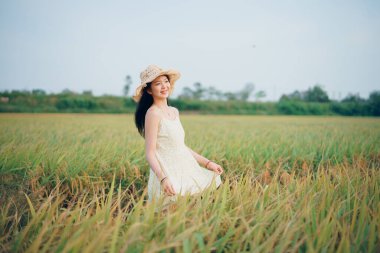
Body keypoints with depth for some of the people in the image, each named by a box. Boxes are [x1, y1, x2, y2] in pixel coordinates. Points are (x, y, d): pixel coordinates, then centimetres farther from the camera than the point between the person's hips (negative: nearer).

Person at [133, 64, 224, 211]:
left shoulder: (174, 111, 11)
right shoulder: (153, 113, -13)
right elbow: (150, 154, -17)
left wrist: (207, 163, 13)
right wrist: (163, 178, -31)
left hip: (184, 171, 8)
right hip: (168, 176, -8)